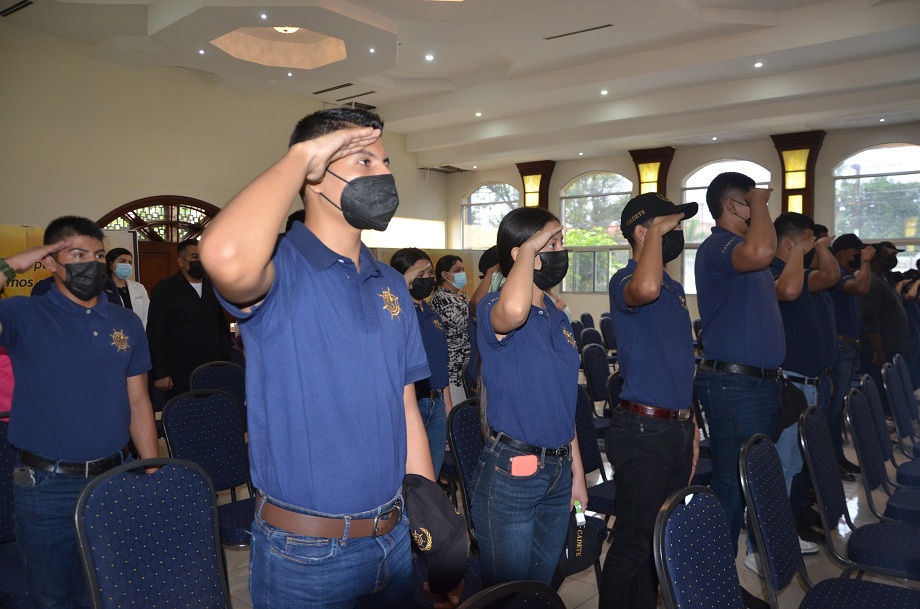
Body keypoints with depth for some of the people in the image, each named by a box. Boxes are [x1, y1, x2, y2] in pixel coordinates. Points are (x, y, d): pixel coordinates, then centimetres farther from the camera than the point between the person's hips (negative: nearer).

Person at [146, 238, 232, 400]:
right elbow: (154, 334, -4)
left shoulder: (213, 287, 12)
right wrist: (160, 374, -8)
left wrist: (226, 358, 11)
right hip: (180, 374, -4)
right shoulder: (164, 290, -2)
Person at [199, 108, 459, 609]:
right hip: (304, 552, -5)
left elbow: (406, 410, 8)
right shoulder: (281, 269, -14)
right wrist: (300, 155, -23)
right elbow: (226, 257, -40)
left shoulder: (392, 286, 5)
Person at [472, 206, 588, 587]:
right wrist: (529, 249, -23)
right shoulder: (493, 307, -13)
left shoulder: (558, 319, 10)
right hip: (510, 471, -7)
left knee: (542, 588, 21)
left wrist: (576, 471, 16)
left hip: (558, 470, 7)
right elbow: (513, 311, -41)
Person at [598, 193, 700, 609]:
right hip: (643, 429, -9)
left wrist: (690, 424, 18)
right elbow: (645, 289, -39)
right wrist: (656, 231, -22)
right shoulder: (625, 281, -12)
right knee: (634, 542, 1)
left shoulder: (674, 288, 15)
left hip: (677, 427, 9)